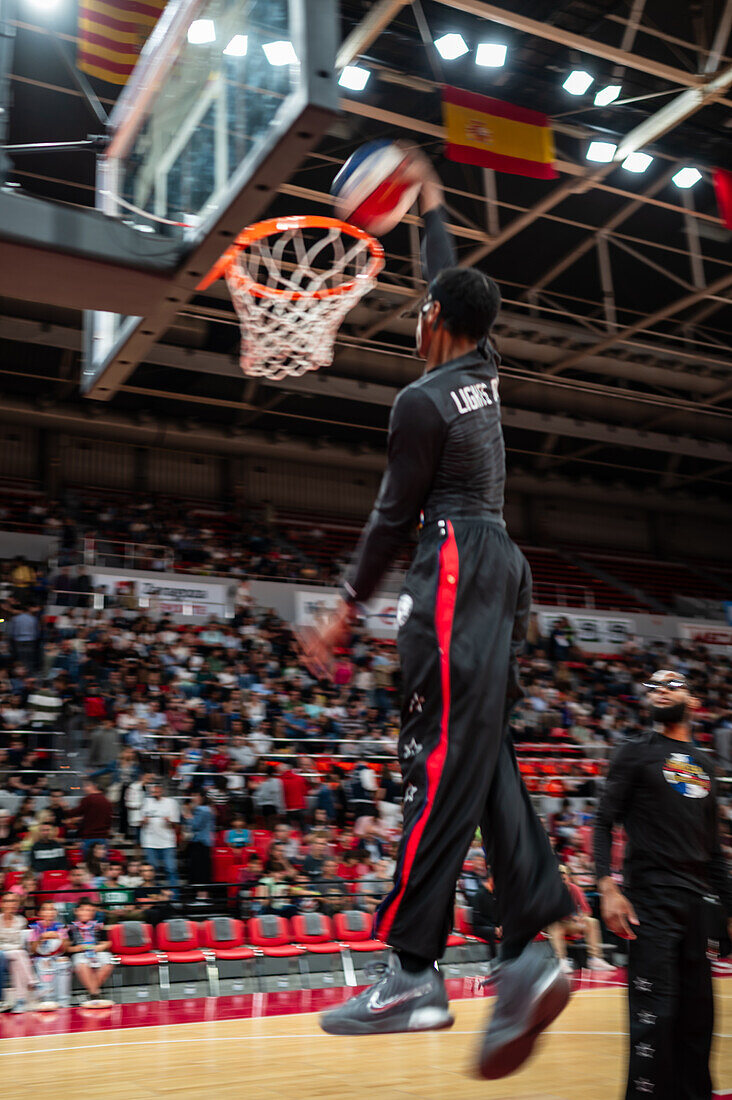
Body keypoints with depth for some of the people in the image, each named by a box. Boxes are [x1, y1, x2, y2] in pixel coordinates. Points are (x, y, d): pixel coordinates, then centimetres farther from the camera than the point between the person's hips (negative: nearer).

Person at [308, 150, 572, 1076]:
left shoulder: (422, 400, -5)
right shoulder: (484, 371, 18)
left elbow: (393, 516, -6)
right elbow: (453, 281, 35)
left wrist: (348, 610, 0)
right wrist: (430, 209, 48)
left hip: (458, 569, -9)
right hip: (499, 566, 9)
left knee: (444, 760, -15)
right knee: (486, 760, 3)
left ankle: (414, 973, -17)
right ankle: (527, 953, -4)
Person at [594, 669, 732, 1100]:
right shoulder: (637, 753, 2)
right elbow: (605, 824, -5)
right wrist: (608, 887, -16)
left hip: (697, 903, 6)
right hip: (652, 902, -6)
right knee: (654, 1015, -8)